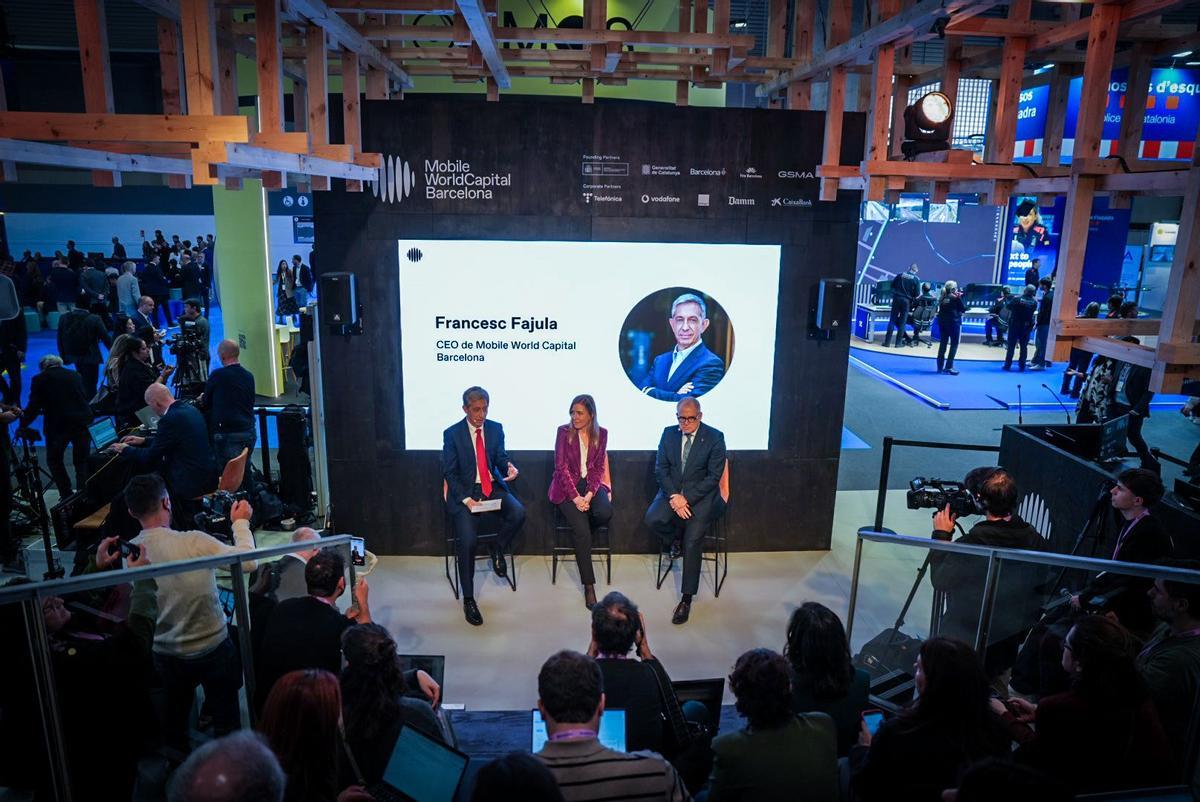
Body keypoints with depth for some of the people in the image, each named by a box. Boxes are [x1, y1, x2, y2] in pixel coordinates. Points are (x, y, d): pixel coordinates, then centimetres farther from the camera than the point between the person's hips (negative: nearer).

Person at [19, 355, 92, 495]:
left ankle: (67, 495, 14)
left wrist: (22, 423, 15)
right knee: (82, 461, 14)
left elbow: (34, 406, 1)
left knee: (54, 460, 17)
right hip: (83, 421, 3)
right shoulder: (75, 375, 15)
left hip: (58, 424, -3)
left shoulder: (40, 379, 4)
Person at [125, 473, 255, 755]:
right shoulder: (194, 542, -25)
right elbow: (247, 562, -14)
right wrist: (241, 523, -1)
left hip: (165, 656, 4)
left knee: (173, 724, 24)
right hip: (213, 649, -3)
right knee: (227, 721, 16)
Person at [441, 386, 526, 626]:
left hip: (493, 487, 3)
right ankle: (468, 600, -6)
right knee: (467, 541, -22)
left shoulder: (496, 429, 6)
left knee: (518, 513, -26)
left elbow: (501, 457, 10)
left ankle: (498, 549, 5)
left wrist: (509, 467, -15)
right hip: (464, 491, -3)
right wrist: (466, 499, -17)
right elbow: (449, 473, -4)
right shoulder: (452, 434, -5)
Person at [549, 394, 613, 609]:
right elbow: (561, 467, -9)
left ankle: (580, 533, 5)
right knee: (581, 531, -23)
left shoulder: (601, 433, 3)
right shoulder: (564, 432, -5)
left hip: (591, 483, 3)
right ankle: (589, 586, -14)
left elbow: (598, 468, 2)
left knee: (605, 513, -30)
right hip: (567, 486, -3)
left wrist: (589, 494, -14)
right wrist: (576, 497, -17)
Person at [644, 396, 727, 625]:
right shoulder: (668, 434, 4)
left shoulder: (714, 438, -6)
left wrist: (686, 498, -18)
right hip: (672, 491, 3)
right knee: (652, 519, -26)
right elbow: (660, 469, 3)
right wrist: (674, 497, -14)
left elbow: (713, 476, -9)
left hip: (701, 495, -3)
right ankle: (674, 539, 9)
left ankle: (686, 599, -11)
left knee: (692, 540, -21)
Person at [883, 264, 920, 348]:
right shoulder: (916, 280, -4)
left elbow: (892, 285, 8)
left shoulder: (899, 275, 1)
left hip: (896, 299, 1)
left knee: (892, 320, 5)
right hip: (907, 301, -1)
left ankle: (887, 342, 3)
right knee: (902, 322, 7)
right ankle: (898, 342, 8)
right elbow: (917, 294, -5)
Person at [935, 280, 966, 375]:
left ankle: (940, 367, 11)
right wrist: (960, 298, 4)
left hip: (942, 322, 6)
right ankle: (949, 367, -6)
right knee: (954, 345, 1)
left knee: (943, 344, 11)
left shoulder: (942, 298, 6)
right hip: (954, 322, -6)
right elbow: (963, 309, -4)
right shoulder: (956, 298, -9)